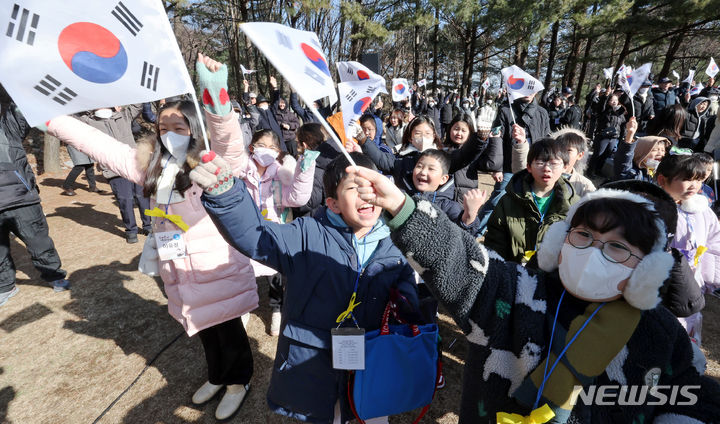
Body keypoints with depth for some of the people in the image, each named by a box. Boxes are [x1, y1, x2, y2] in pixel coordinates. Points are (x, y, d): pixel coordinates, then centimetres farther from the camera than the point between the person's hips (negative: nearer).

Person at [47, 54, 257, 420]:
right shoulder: (151, 165, 5)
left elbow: (232, 144, -38)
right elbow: (100, 144, 10)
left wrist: (217, 101, -55)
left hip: (219, 272, -6)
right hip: (179, 275, 6)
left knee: (228, 331, 14)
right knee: (205, 331, 26)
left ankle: (239, 381, 41)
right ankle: (217, 376, 51)